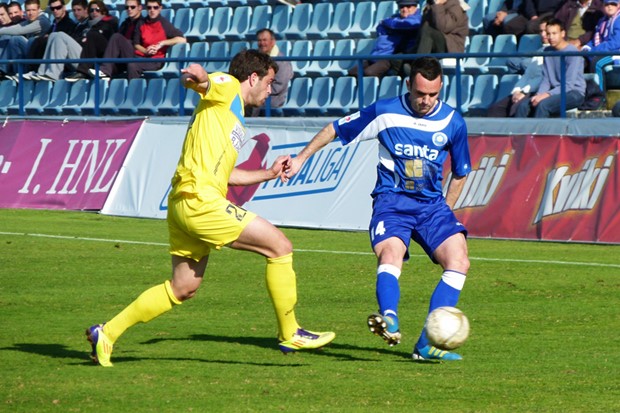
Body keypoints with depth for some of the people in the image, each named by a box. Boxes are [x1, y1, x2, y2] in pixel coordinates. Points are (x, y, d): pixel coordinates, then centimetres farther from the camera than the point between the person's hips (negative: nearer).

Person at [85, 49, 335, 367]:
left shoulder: (234, 114, 27)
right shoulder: (227, 88, 1)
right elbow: (200, 80, -21)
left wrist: (269, 173, 34)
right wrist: (197, 76, -44)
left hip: (185, 205, 10)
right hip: (200, 200, -10)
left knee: (183, 288, 14)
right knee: (280, 247, -7)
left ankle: (107, 333, 16)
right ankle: (290, 334, 1)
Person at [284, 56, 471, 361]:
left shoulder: (452, 122, 0)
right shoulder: (384, 112, -5)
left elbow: (460, 172, 15)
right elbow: (336, 129, 9)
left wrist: (445, 212, 10)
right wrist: (301, 158, 11)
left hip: (431, 204, 3)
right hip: (391, 200, -2)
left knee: (458, 261, -19)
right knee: (390, 254, -32)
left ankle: (427, 345, -20)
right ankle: (389, 320, -57)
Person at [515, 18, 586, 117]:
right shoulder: (547, 51, 10)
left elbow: (569, 84, -16)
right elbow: (546, 80, 9)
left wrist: (547, 94, -24)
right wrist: (539, 94, -12)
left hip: (575, 93, -6)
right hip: (556, 91, 6)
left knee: (543, 104, -33)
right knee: (523, 104, -17)